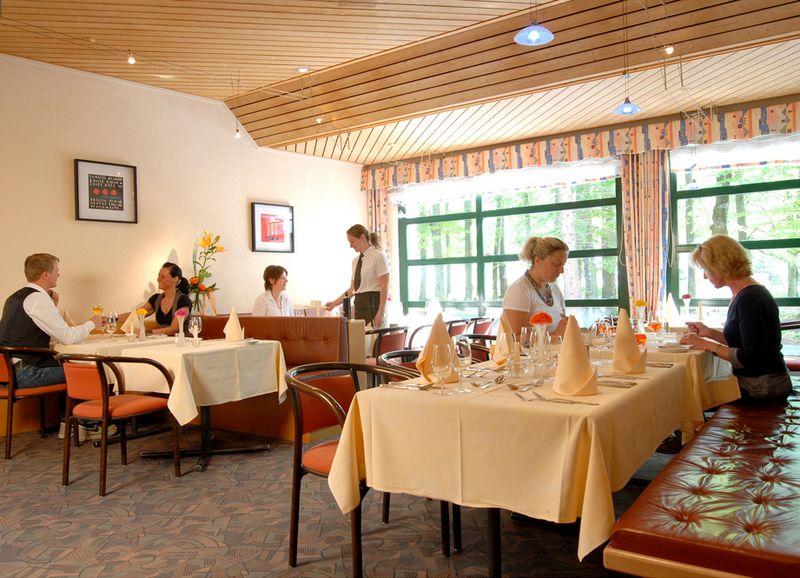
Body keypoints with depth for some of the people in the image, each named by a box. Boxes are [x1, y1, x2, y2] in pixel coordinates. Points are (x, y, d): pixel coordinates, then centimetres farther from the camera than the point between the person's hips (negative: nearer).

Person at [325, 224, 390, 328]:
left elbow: (384, 287, -11)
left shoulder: (379, 256, -5)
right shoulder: (356, 261, 16)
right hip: (359, 304, 7)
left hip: (373, 303, -6)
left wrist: (381, 313, -18)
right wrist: (334, 303, 9)